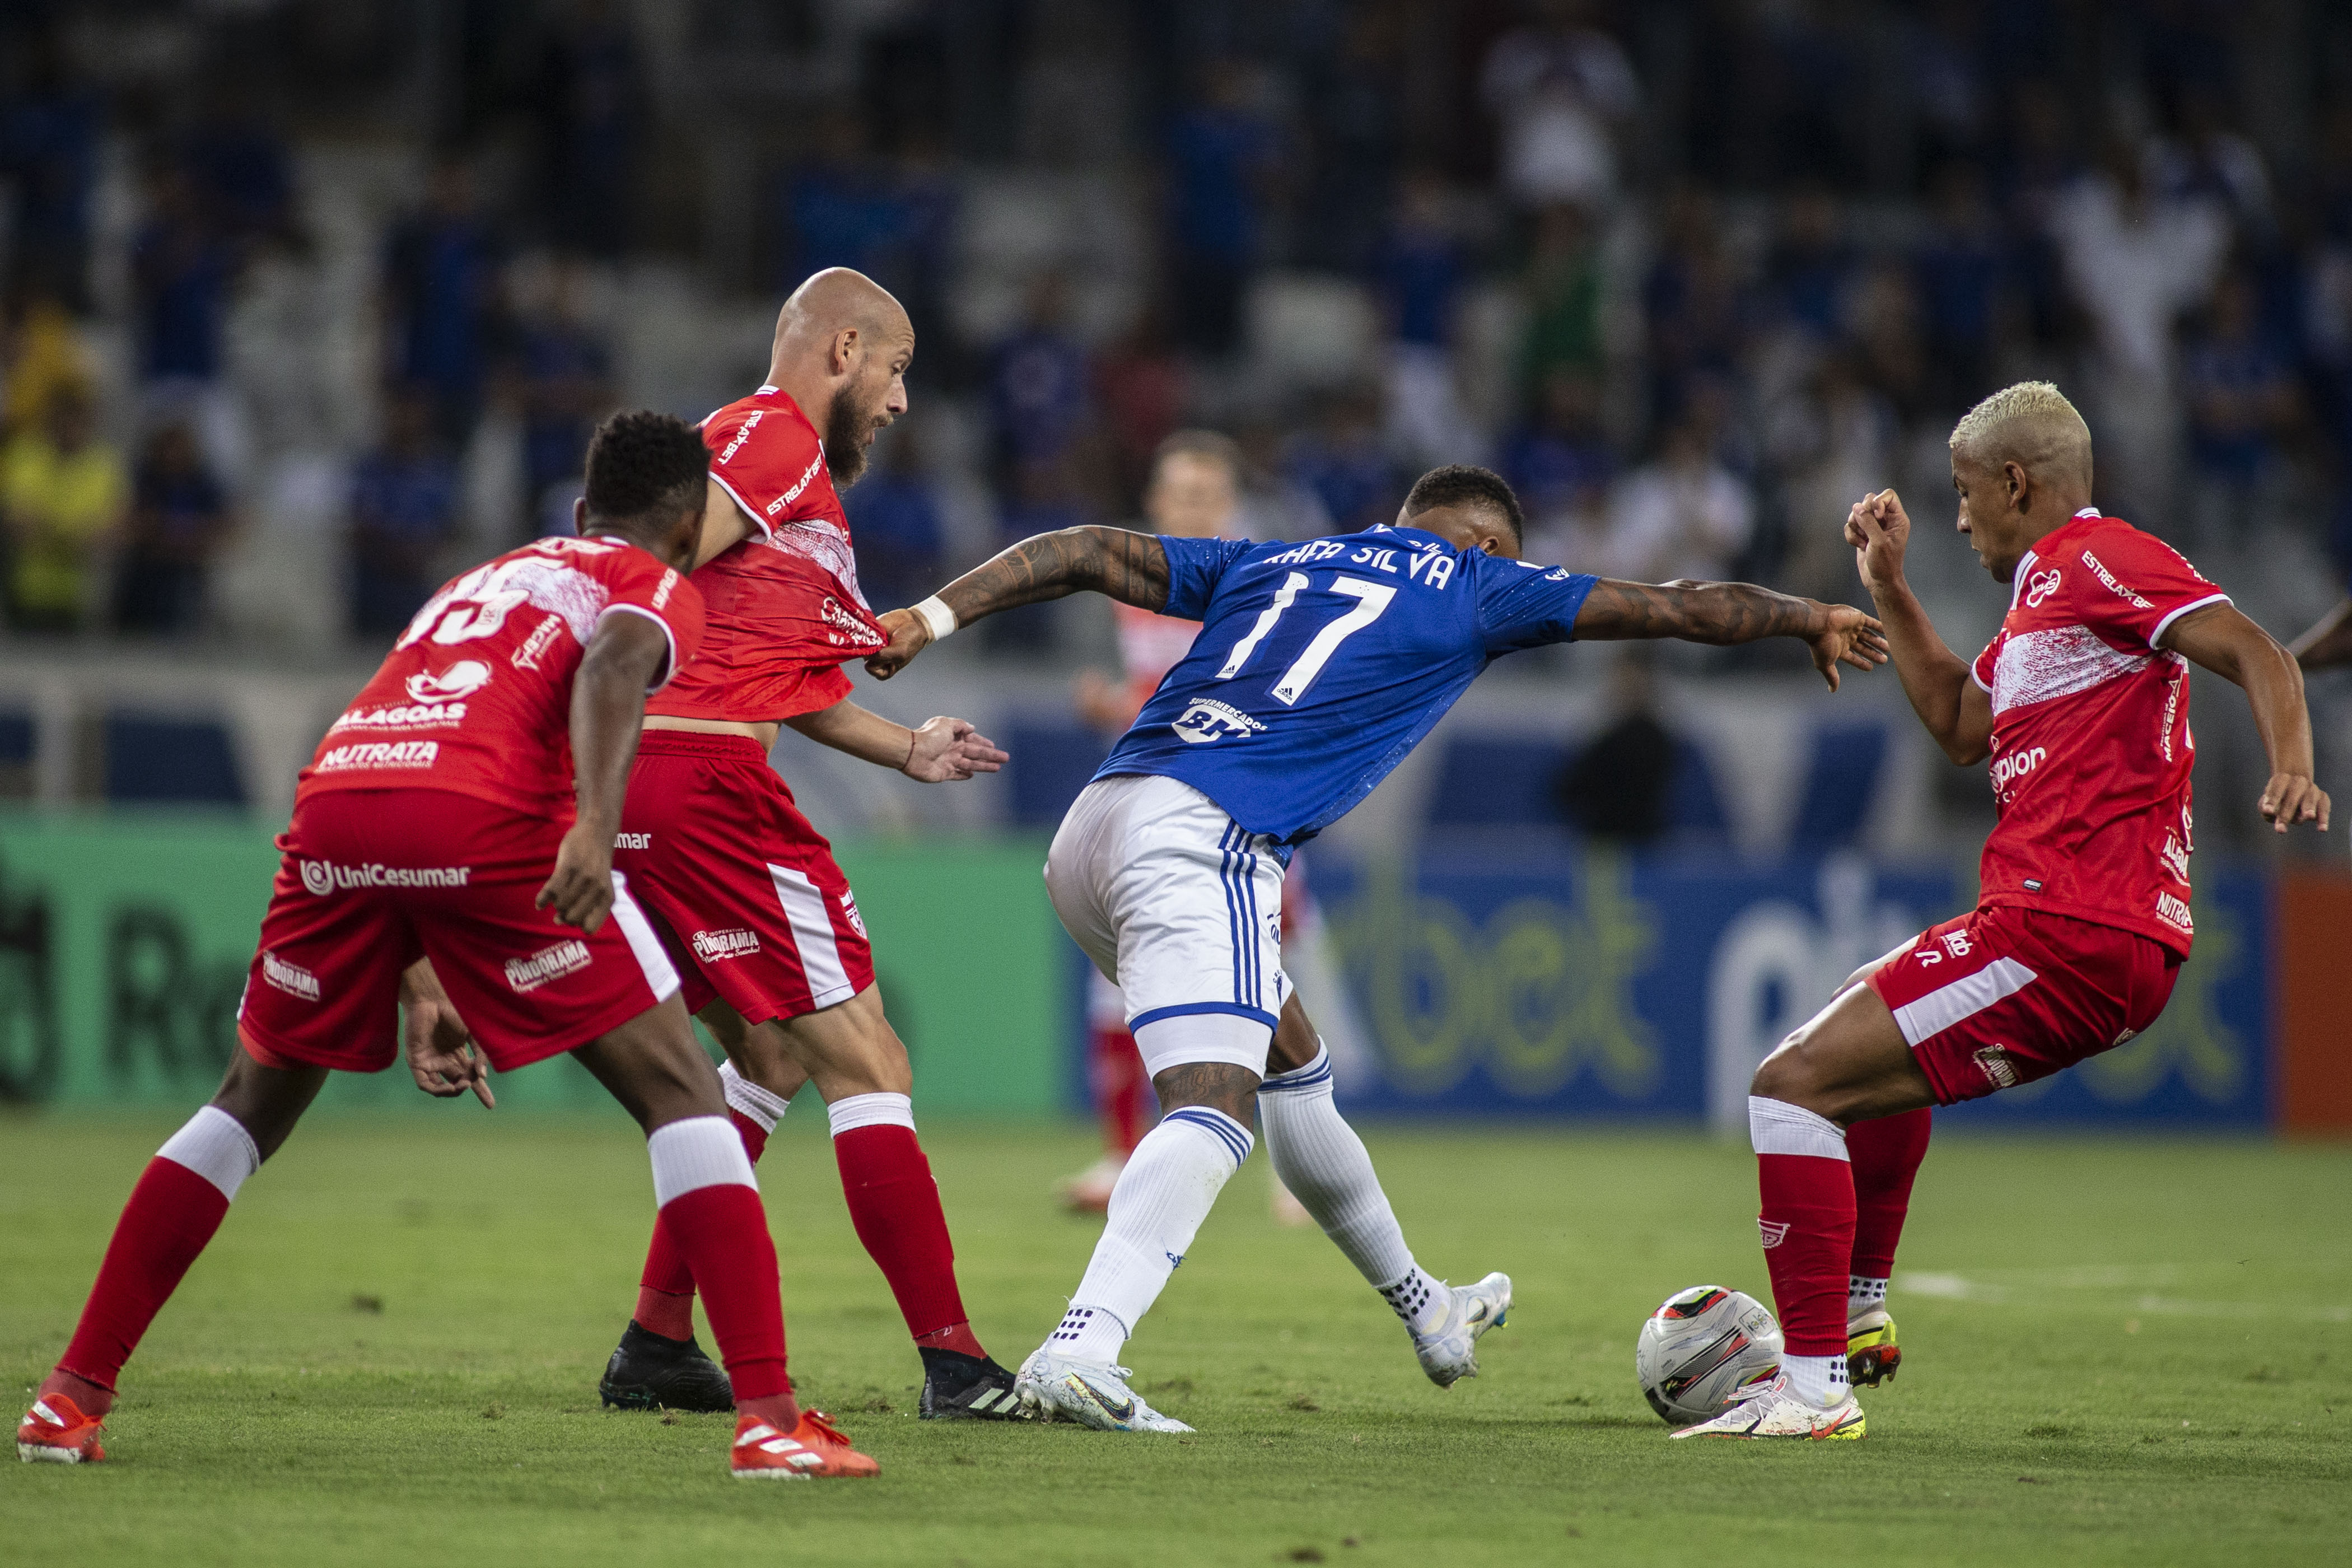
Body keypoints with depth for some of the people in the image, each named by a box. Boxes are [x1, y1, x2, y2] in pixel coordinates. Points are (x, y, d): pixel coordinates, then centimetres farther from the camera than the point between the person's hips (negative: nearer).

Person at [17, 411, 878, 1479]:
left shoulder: (477, 581, 39)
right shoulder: (659, 587, 19)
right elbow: (610, 667, -6)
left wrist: (421, 990, 42)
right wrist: (596, 826, -21)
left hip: (334, 794, 5)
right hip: (490, 817, -5)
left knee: (254, 1102, 25)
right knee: (681, 1095, 4)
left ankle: (72, 1395, 22)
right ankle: (768, 1417, -6)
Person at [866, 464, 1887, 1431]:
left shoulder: (1268, 564, 27)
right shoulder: (1472, 589, 13)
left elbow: (1087, 554, 19)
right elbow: (1678, 609, 22)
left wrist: (932, 617, 14)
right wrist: (1814, 621, 37)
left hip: (1090, 831, 8)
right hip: (1199, 838, -8)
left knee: (1291, 1063, 24)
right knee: (1216, 1105, -18)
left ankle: (1424, 1309, 38)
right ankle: (1079, 1353, -39)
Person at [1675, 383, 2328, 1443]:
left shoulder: (2095, 558, -9)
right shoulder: (2048, 585, 23)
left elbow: (2257, 656, -19)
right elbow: (1961, 724, 34)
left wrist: (2290, 766, -37)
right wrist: (1889, 590, 29)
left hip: (2066, 935, -11)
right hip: (2113, 942, 11)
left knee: (1791, 1085, -13)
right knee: (1873, 1019, 39)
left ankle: (1816, 1386, -16)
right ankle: (1858, 1315, 42)